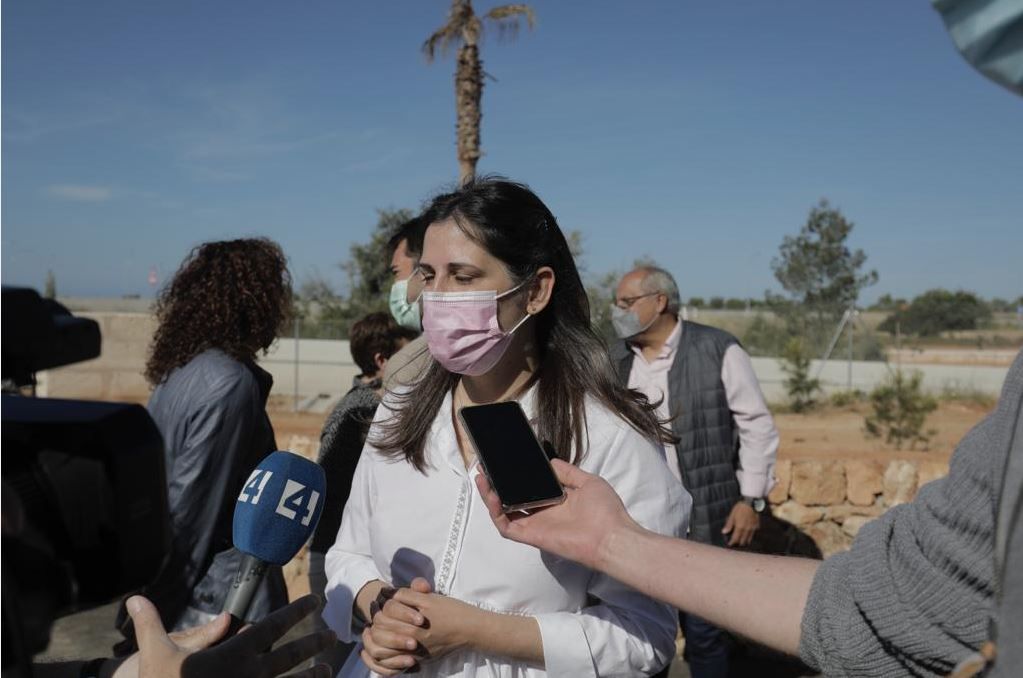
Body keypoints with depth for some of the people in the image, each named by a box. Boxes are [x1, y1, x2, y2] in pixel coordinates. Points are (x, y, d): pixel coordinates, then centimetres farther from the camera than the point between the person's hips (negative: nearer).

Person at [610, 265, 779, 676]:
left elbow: (758, 426, -4)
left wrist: (751, 499, -7)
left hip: (704, 521, -4)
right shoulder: (616, 363, 7)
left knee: (703, 629, 5)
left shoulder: (718, 350, -6)